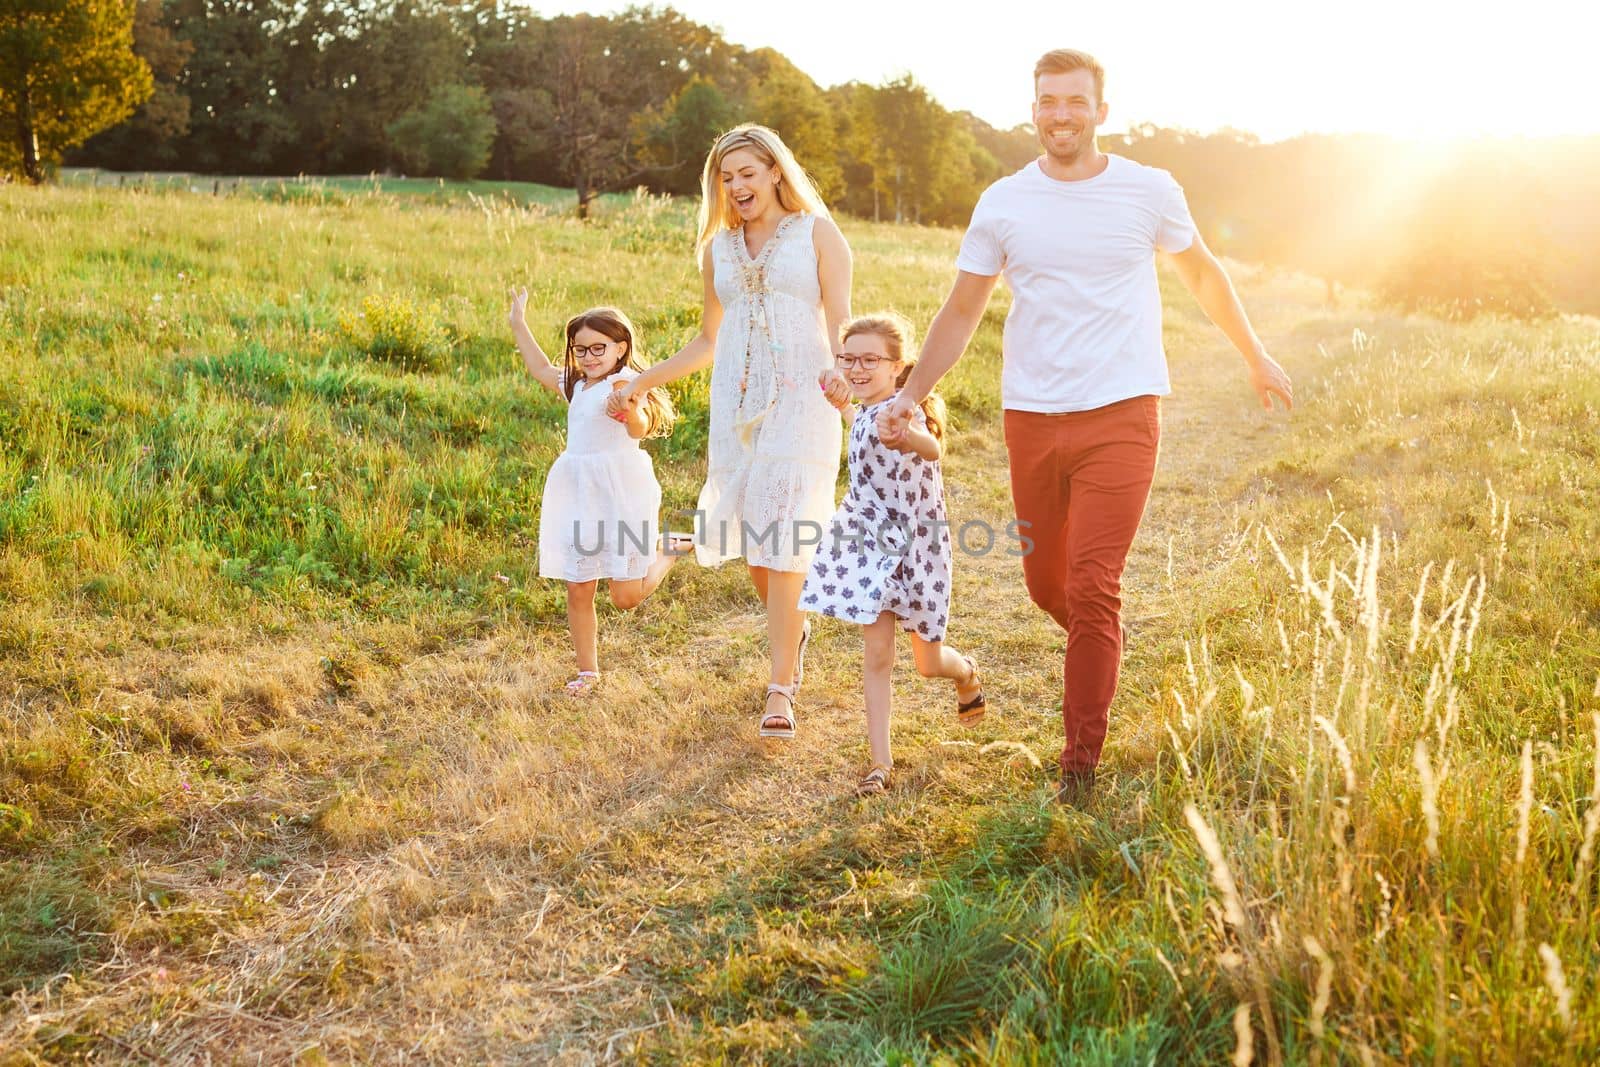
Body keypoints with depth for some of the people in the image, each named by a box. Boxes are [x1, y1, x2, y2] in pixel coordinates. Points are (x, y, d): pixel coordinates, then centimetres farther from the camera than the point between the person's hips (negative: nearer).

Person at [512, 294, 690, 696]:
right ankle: (588, 672, 18)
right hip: (577, 493, 7)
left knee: (626, 597, -2)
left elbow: (640, 429, -29)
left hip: (619, 490, -7)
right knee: (578, 590, 5)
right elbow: (542, 370, 34)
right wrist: (519, 325, 37)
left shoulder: (626, 382, -11)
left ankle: (672, 550, 24)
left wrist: (631, 411, -51)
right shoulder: (577, 386, 14)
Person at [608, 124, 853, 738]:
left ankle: (780, 689, -3)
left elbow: (841, 325, -2)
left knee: (782, 544, -10)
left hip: (799, 404, -4)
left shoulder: (817, 234, 5)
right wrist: (640, 383, 20)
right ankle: (793, 631, 33)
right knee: (748, 539, 4)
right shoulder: (718, 248, 16)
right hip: (736, 405, 4)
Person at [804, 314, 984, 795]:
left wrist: (907, 436, -70)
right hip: (872, 543, 5)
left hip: (915, 543, -5)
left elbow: (932, 448, -49)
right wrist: (842, 405, 34)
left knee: (929, 662, 12)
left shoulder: (904, 410, -23)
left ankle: (967, 674, 48)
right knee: (877, 653, -3)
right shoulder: (867, 412, 1)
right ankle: (880, 762, 2)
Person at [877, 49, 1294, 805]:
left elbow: (1203, 274, 17)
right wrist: (911, 395, -3)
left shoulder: (1149, 192, 1)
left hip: (1120, 414, -2)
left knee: (1092, 587, -10)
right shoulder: (1003, 203, 4)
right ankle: (1098, 653, 46)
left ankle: (1081, 760, 1)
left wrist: (1255, 357, 24)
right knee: (1046, 584, 11)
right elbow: (961, 311, 7)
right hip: (1032, 419, 3)